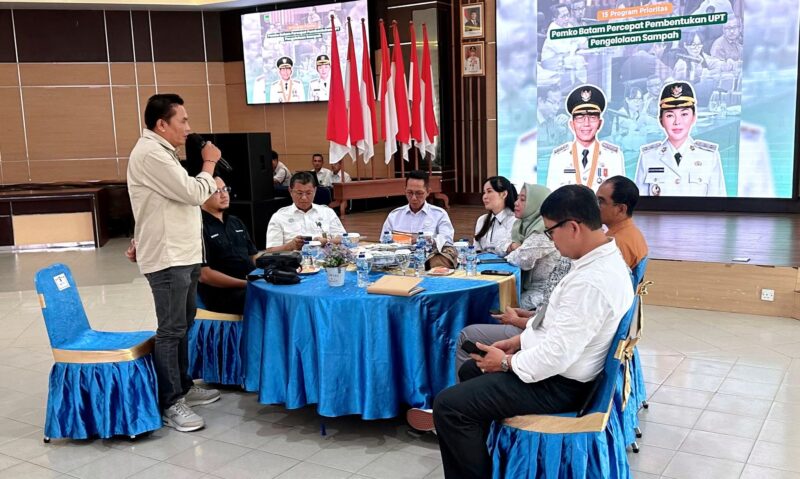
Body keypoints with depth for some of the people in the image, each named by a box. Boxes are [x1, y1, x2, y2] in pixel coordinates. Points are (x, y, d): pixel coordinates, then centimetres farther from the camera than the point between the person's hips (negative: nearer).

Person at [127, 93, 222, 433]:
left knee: (183, 325, 17)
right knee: (171, 330, -5)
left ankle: (183, 387, 28)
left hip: (183, 254, 10)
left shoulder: (161, 152, 17)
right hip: (167, 258, -10)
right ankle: (169, 404, 3)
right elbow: (193, 194, -18)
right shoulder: (149, 154, -16)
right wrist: (209, 164, -6)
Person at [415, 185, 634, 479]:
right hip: (557, 363, 11)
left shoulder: (592, 281, -32)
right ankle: (474, 452, 35)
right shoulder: (603, 258, 2)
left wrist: (507, 362, -13)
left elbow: (556, 355, -29)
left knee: (448, 405, -14)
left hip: (558, 383, -11)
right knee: (471, 370, 24)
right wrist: (519, 341, 8)